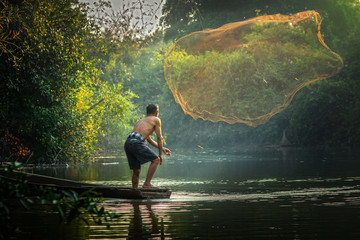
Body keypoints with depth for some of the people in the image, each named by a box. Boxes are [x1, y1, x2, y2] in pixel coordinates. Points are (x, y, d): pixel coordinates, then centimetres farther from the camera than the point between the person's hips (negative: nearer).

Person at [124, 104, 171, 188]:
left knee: (136, 171, 15)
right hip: (136, 142, -7)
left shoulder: (141, 120, 36)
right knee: (156, 160, 3)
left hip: (127, 143, 7)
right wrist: (160, 154, 19)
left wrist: (162, 148, 48)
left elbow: (149, 139, 44)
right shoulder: (156, 120, 14)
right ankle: (147, 183, -5)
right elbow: (159, 138, 11)